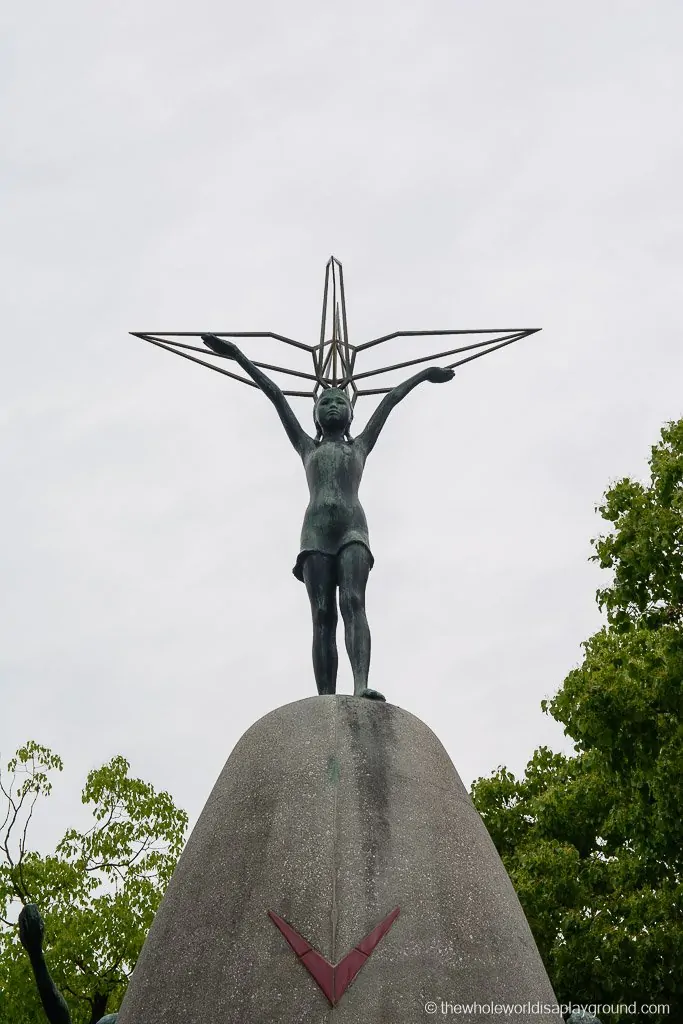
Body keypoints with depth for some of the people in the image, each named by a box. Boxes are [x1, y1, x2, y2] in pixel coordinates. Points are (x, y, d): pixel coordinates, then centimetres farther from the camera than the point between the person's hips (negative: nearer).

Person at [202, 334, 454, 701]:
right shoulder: (307, 448, 29)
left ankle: (361, 685, -41)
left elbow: (389, 400, 36)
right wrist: (240, 357, 34)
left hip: (353, 529, 0)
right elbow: (276, 396, 29)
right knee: (323, 616, -13)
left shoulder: (361, 446, 29)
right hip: (315, 533, 1)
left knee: (353, 602, -23)